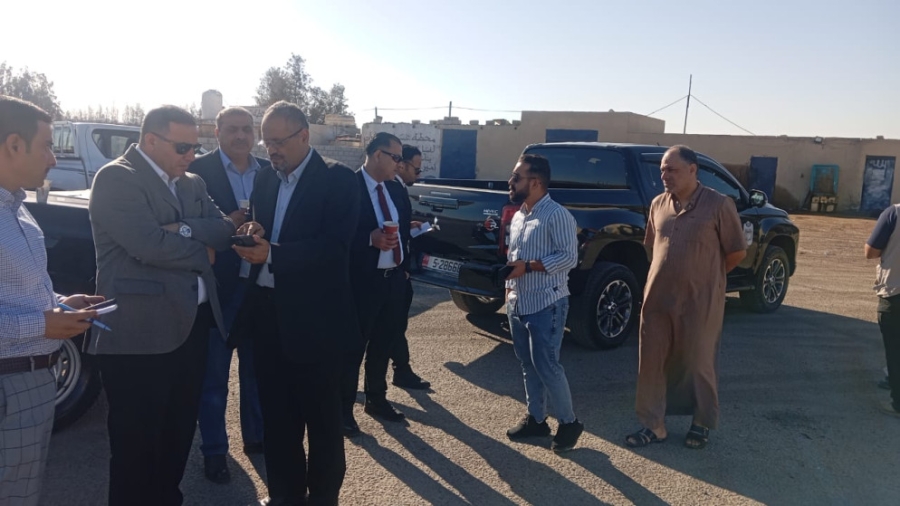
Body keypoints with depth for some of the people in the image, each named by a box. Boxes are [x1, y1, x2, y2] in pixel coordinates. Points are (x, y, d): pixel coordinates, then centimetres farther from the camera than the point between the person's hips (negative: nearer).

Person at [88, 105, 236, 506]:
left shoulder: (192, 183, 15)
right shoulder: (116, 177, -10)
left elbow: (224, 230, 2)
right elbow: (149, 244, -21)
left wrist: (182, 229, -16)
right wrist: (202, 252, -6)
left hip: (192, 323, 8)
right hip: (140, 331, -7)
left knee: (179, 430, 19)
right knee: (137, 440, 6)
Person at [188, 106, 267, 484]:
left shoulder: (269, 171, 7)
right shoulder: (199, 170, -7)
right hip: (219, 284, -4)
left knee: (257, 367, 17)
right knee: (214, 372, 9)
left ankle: (256, 436, 34)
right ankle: (214, 451, 23)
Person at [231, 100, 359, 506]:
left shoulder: (338, 179, -9)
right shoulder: (265, 177, 11)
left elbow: (334, 245, -19)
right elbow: (262, 227, 13)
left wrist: (272, 253, -24)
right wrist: (252, 233, -10)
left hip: (313, 316, -6)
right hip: (267, 311, 6)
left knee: (321, 416, 9)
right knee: (276, 414, 17)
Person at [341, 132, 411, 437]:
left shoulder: (395, 188, 10)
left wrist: (404, 263, 7)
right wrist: (370, 239, -27)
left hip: (394, 279, 7)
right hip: (363, 280, -7)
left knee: (383, 344, 19)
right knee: (353, 347, 5)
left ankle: (376, 399, 36)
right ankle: (344, 409, 20)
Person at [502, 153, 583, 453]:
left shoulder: (557, 215, -14)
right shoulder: (518, 217, 13)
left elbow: (569, 257, -19)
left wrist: (527, 267, -22)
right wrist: (508, 291, 12)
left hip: (547, 306, -8)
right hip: (518, 305, 8)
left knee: (547, 366, -4)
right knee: (527, 365, 13)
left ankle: (568, 423, 13)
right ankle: (536, 419, 26)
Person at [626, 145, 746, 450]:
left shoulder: (718, 205, -10)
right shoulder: (658, 204, 6)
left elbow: (737, 252, -3)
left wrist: (704, 276, 6)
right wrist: (668, 273, 10)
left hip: (699, 301, -5)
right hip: (657, 299, 5)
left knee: (698, 364, 11)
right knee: (651, 363, 8)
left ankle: (702, 424, 31)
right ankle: (653, 425, 21)